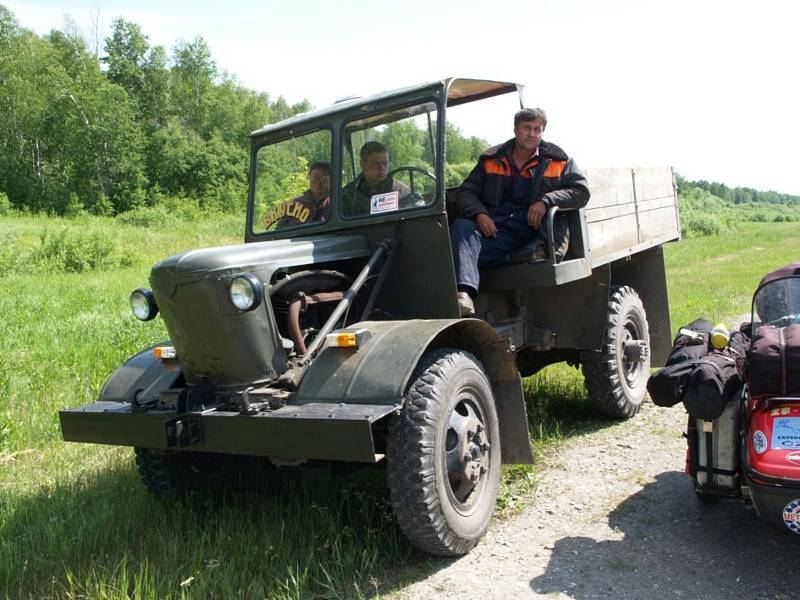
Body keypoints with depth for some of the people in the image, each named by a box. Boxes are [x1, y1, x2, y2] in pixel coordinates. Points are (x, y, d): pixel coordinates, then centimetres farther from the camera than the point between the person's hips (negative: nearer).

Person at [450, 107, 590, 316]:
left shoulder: (558, 161, 13)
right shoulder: (491, 160, 16)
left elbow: (581, 191, 3)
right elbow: (465, 192, 13)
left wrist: (546, 201, -13)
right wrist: (479, 213, -9)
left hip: (534, 231, 0)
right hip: (494, 229, 0)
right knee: (461, 226, -30)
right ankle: (464, 293, -47)